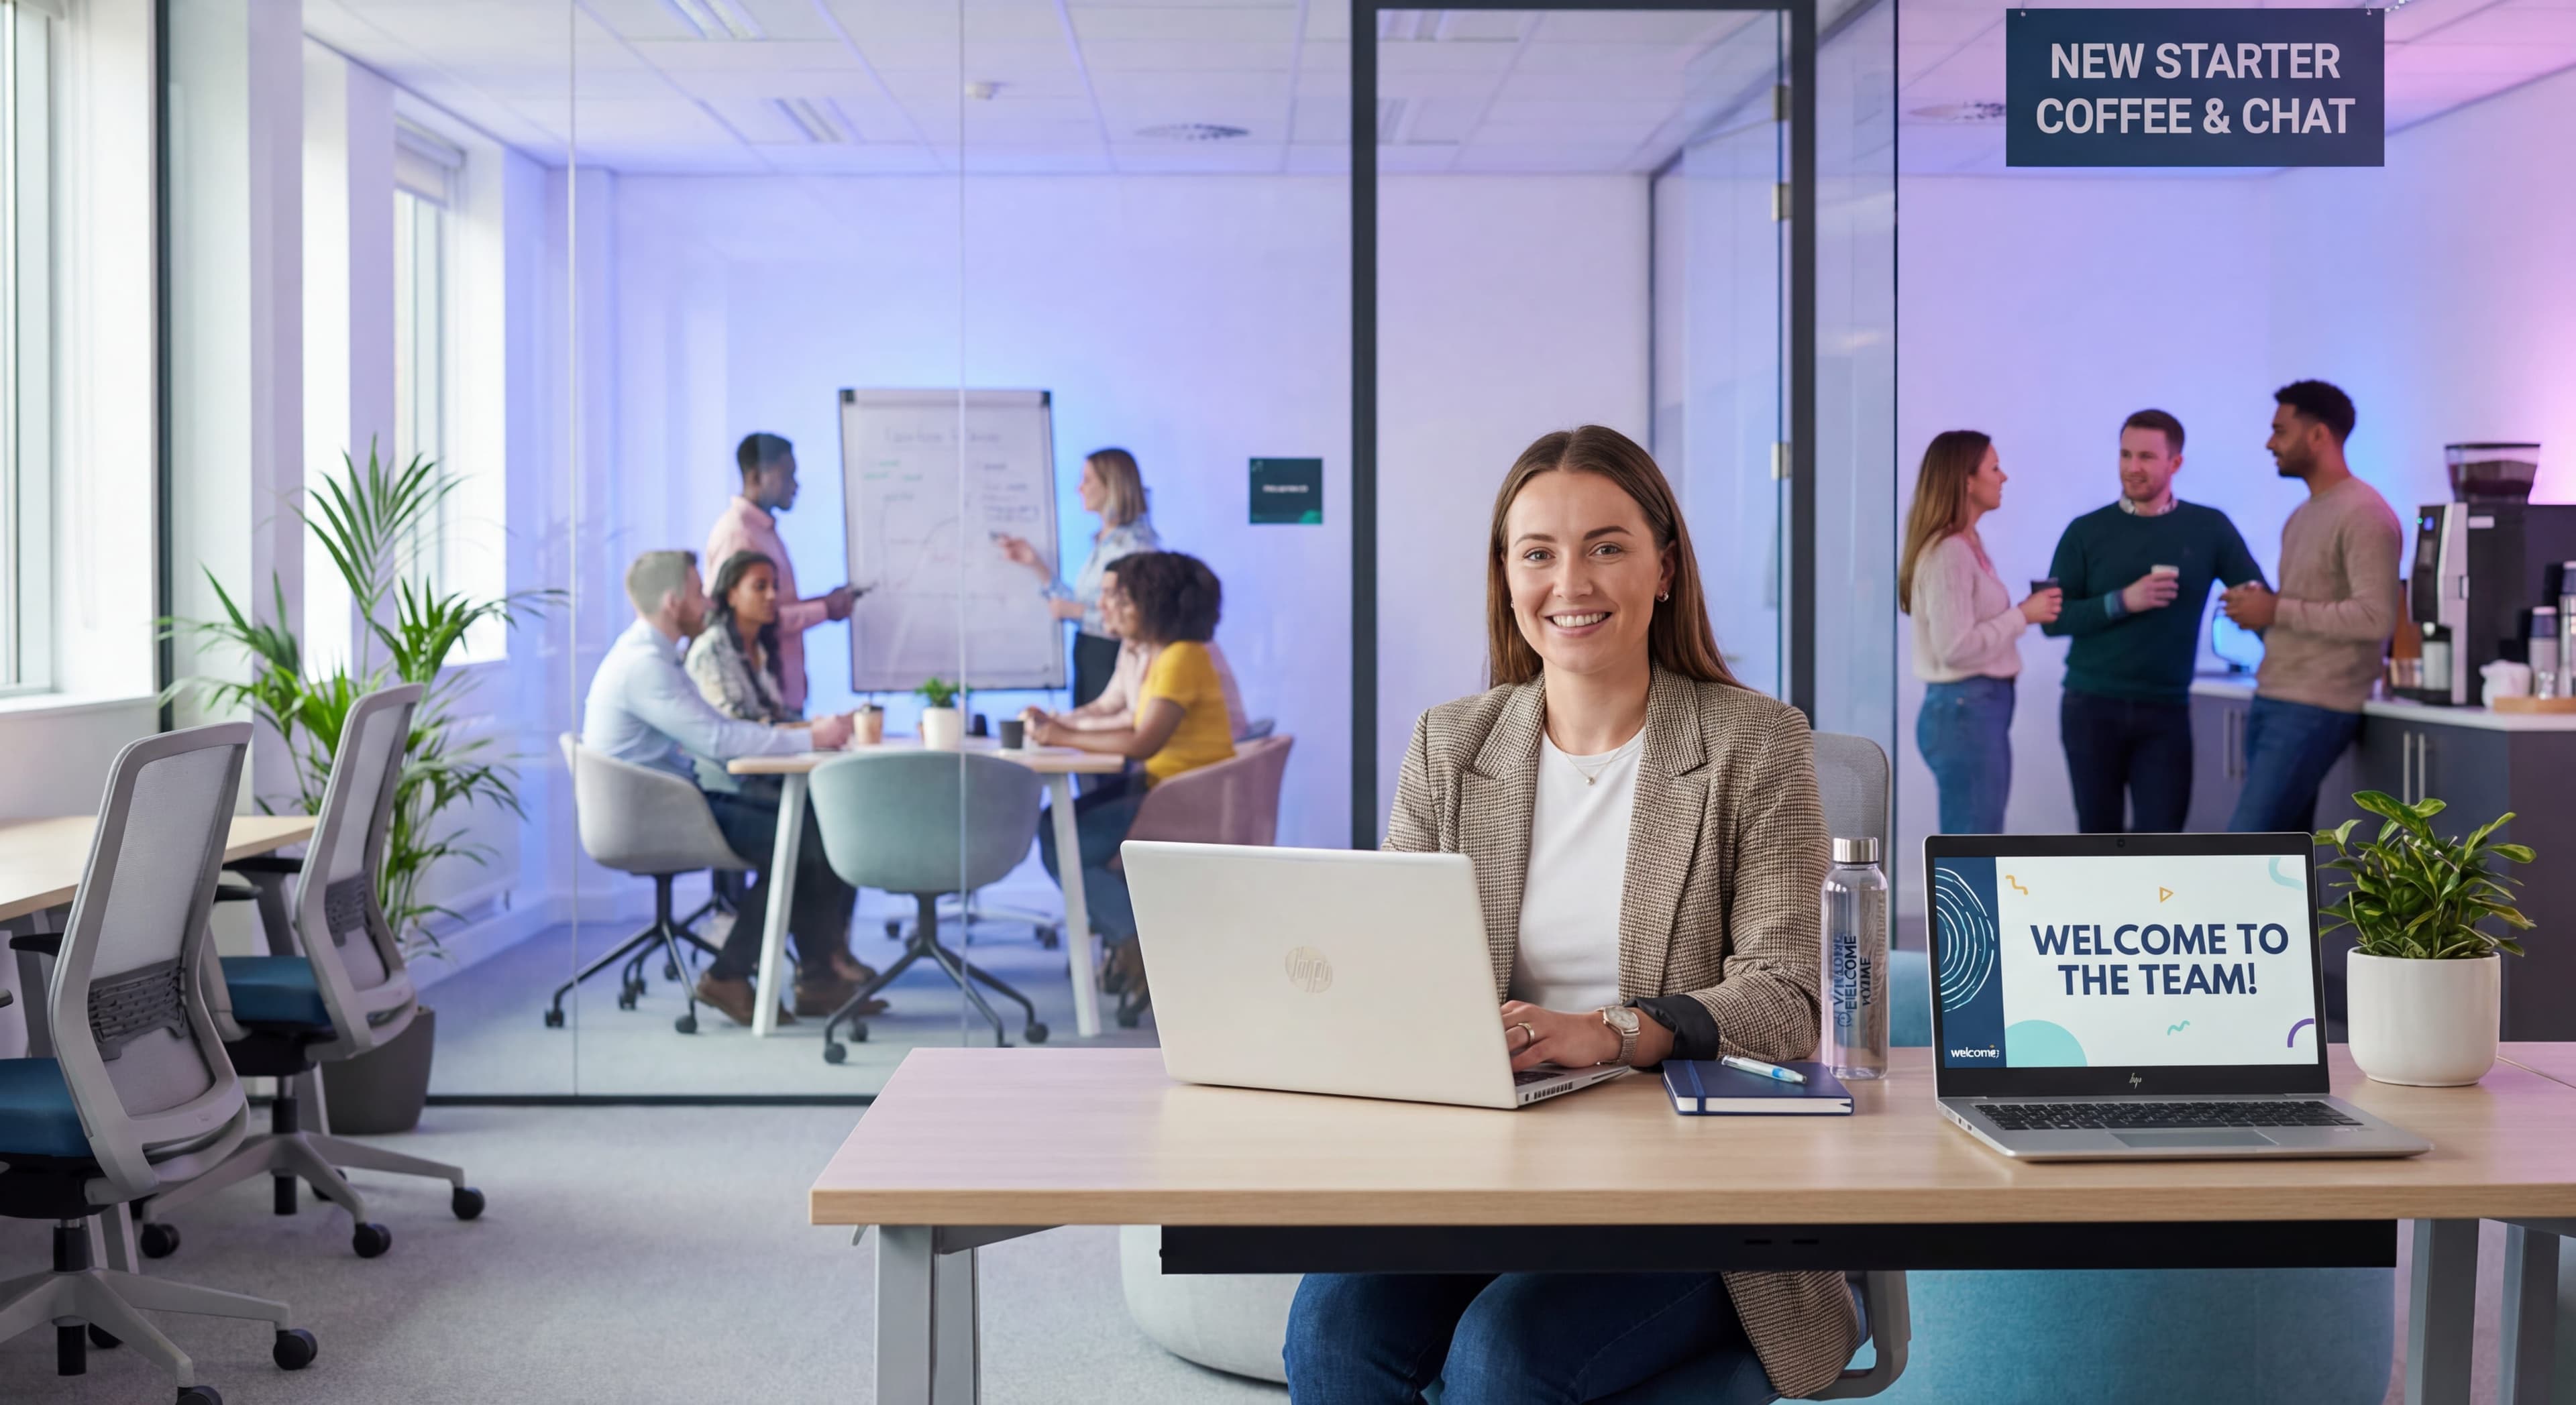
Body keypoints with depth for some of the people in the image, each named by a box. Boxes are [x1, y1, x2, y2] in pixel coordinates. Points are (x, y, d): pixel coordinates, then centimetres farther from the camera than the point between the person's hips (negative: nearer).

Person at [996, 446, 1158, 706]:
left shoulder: (1138, 542, -14)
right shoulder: (1101, 541, 12)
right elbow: (1077, 605, 13)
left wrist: (1078, 611, -14)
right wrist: (1036, 564, 14)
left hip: (1114, 662, -9)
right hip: (1088, 660, 9)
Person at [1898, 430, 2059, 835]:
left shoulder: (1970, 544, 13)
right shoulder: (1947, 553, -17)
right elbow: (1955, 647, -22)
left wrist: (2026, 612, 1)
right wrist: (2023, 616, -15)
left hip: (1985, 707, 10)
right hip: (1963, 710, -10)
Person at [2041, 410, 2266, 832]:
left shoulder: (2209, 528, 1)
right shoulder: (2086, 532, 1)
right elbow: (2053, 619, -4)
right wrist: (2123, 602, -16)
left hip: (2166, 711, 0)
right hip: (2091, 707, 0)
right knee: (2099, 836, 8)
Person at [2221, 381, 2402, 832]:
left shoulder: (2364, 515, -12)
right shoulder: (2302, 516, 18)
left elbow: (2376, 619, -21)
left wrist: (2277, 611, -17)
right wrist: (2258, 606, 4)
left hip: (2315, 710, -9)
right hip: (2271, 702, 9)